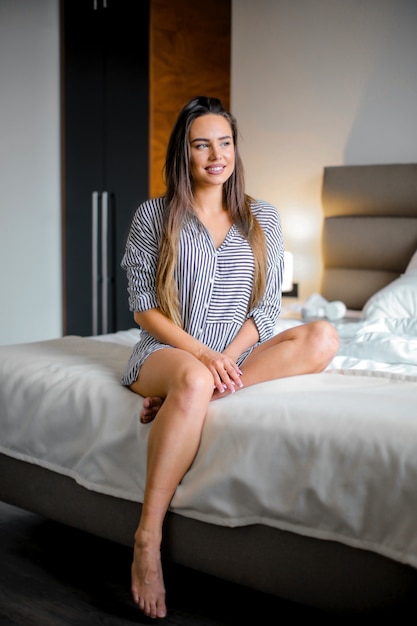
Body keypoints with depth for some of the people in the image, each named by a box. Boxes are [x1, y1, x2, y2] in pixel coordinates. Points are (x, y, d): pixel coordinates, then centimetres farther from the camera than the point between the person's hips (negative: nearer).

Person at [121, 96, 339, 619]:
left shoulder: (263, 219, 9)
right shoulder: (153, 216, 2)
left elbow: (266, 308, 5)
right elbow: (143, 307, -2)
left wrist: (228, 357, -13)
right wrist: (200, 353, -17)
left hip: (237, 353, 4)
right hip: (168, 350, -3)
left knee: (322, 338, -24)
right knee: (192, 380, -41)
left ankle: (179, 398, -31)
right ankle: (147, 542, -33)